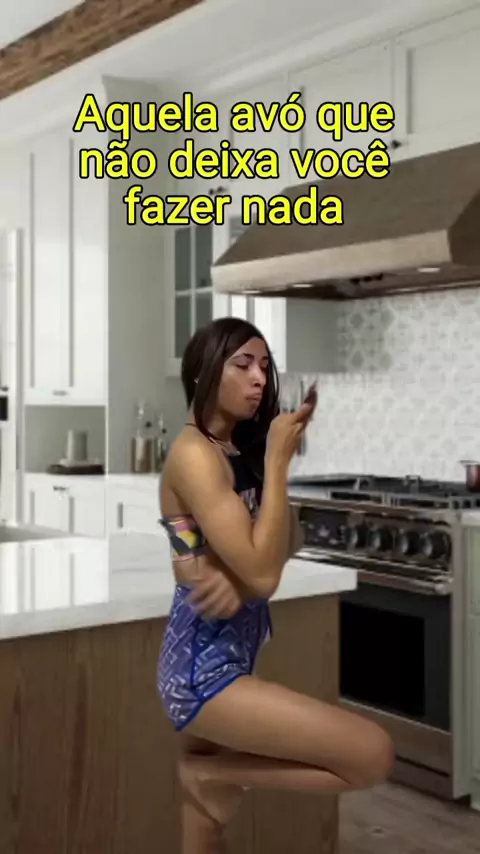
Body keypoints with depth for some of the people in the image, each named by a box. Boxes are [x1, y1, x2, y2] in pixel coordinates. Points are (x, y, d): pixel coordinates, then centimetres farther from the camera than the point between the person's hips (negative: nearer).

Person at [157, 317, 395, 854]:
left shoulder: (238, 451, 11)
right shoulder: (194, 453, -17)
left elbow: (288, 542, 6)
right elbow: (263, 574, -23)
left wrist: (237, 574, -16)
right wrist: (278, 459, -18)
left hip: (224, 661, 9)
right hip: (203, 671, -9)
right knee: (374, 755, -11)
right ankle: (215, 773, 1)